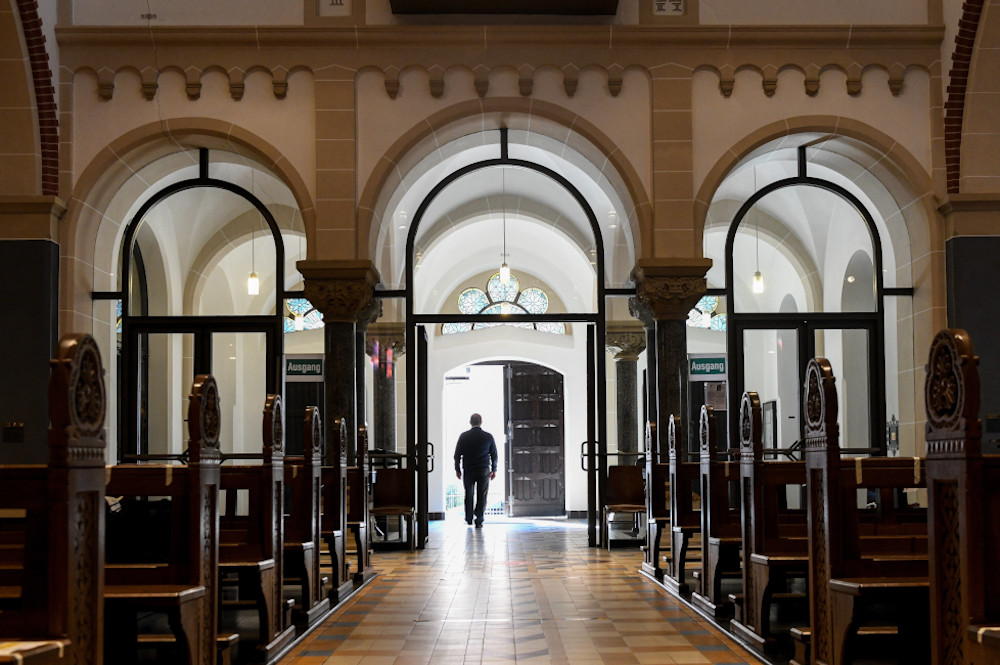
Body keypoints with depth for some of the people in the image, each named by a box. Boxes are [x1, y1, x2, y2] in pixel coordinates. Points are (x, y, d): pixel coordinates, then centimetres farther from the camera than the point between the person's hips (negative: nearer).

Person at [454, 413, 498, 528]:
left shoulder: (464, 436, -1)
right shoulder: (488, 436, -1)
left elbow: (457, 454, 2)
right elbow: (494, 455, 4)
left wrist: (457, 469, 10)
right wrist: (494, 470, 13)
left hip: (468, 471, 1)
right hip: (484, 471, -1)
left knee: (469, 495, 14)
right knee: (482, 496, 2)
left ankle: (469, 519, 19)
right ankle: (479, 521, -2)